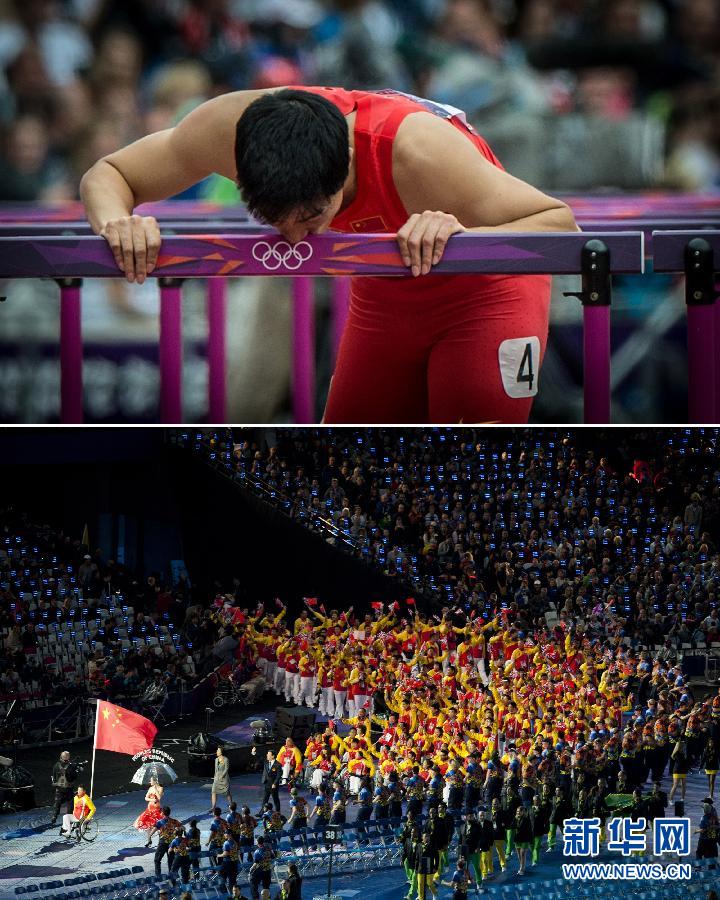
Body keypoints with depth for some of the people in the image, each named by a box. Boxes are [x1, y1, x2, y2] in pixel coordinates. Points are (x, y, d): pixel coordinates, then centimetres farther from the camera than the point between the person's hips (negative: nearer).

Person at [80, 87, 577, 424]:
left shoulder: (416, 150, -42)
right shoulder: (232, 125, -31)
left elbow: (562, 225, -39)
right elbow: (107, 175, -17)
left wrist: (461, 236, -57)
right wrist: (116, 224, -41)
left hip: (488, 286, -5)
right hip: (387, 290, 5)